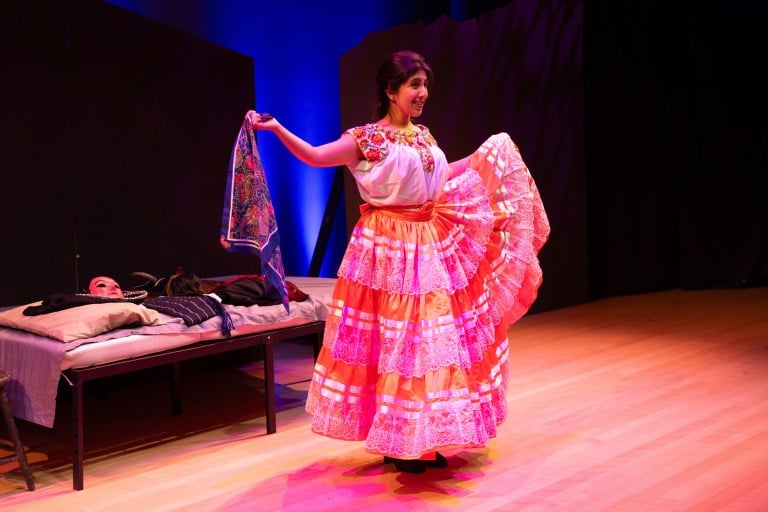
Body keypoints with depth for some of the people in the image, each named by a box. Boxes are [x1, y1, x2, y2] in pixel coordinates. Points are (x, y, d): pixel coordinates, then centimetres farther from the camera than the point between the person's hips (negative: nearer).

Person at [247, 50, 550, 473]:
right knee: (393, 340, -2)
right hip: (389, 247, -7)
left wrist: (484, 157, 30)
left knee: (433, 337, 8)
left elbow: (439, 178, 25)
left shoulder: (423, 136, 12)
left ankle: (426, 439, 20)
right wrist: (276, 129, -30)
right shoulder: (365, 138, -8)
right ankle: (397, 441, 10)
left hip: (432, 244, 7)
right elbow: (314, 156, -18)